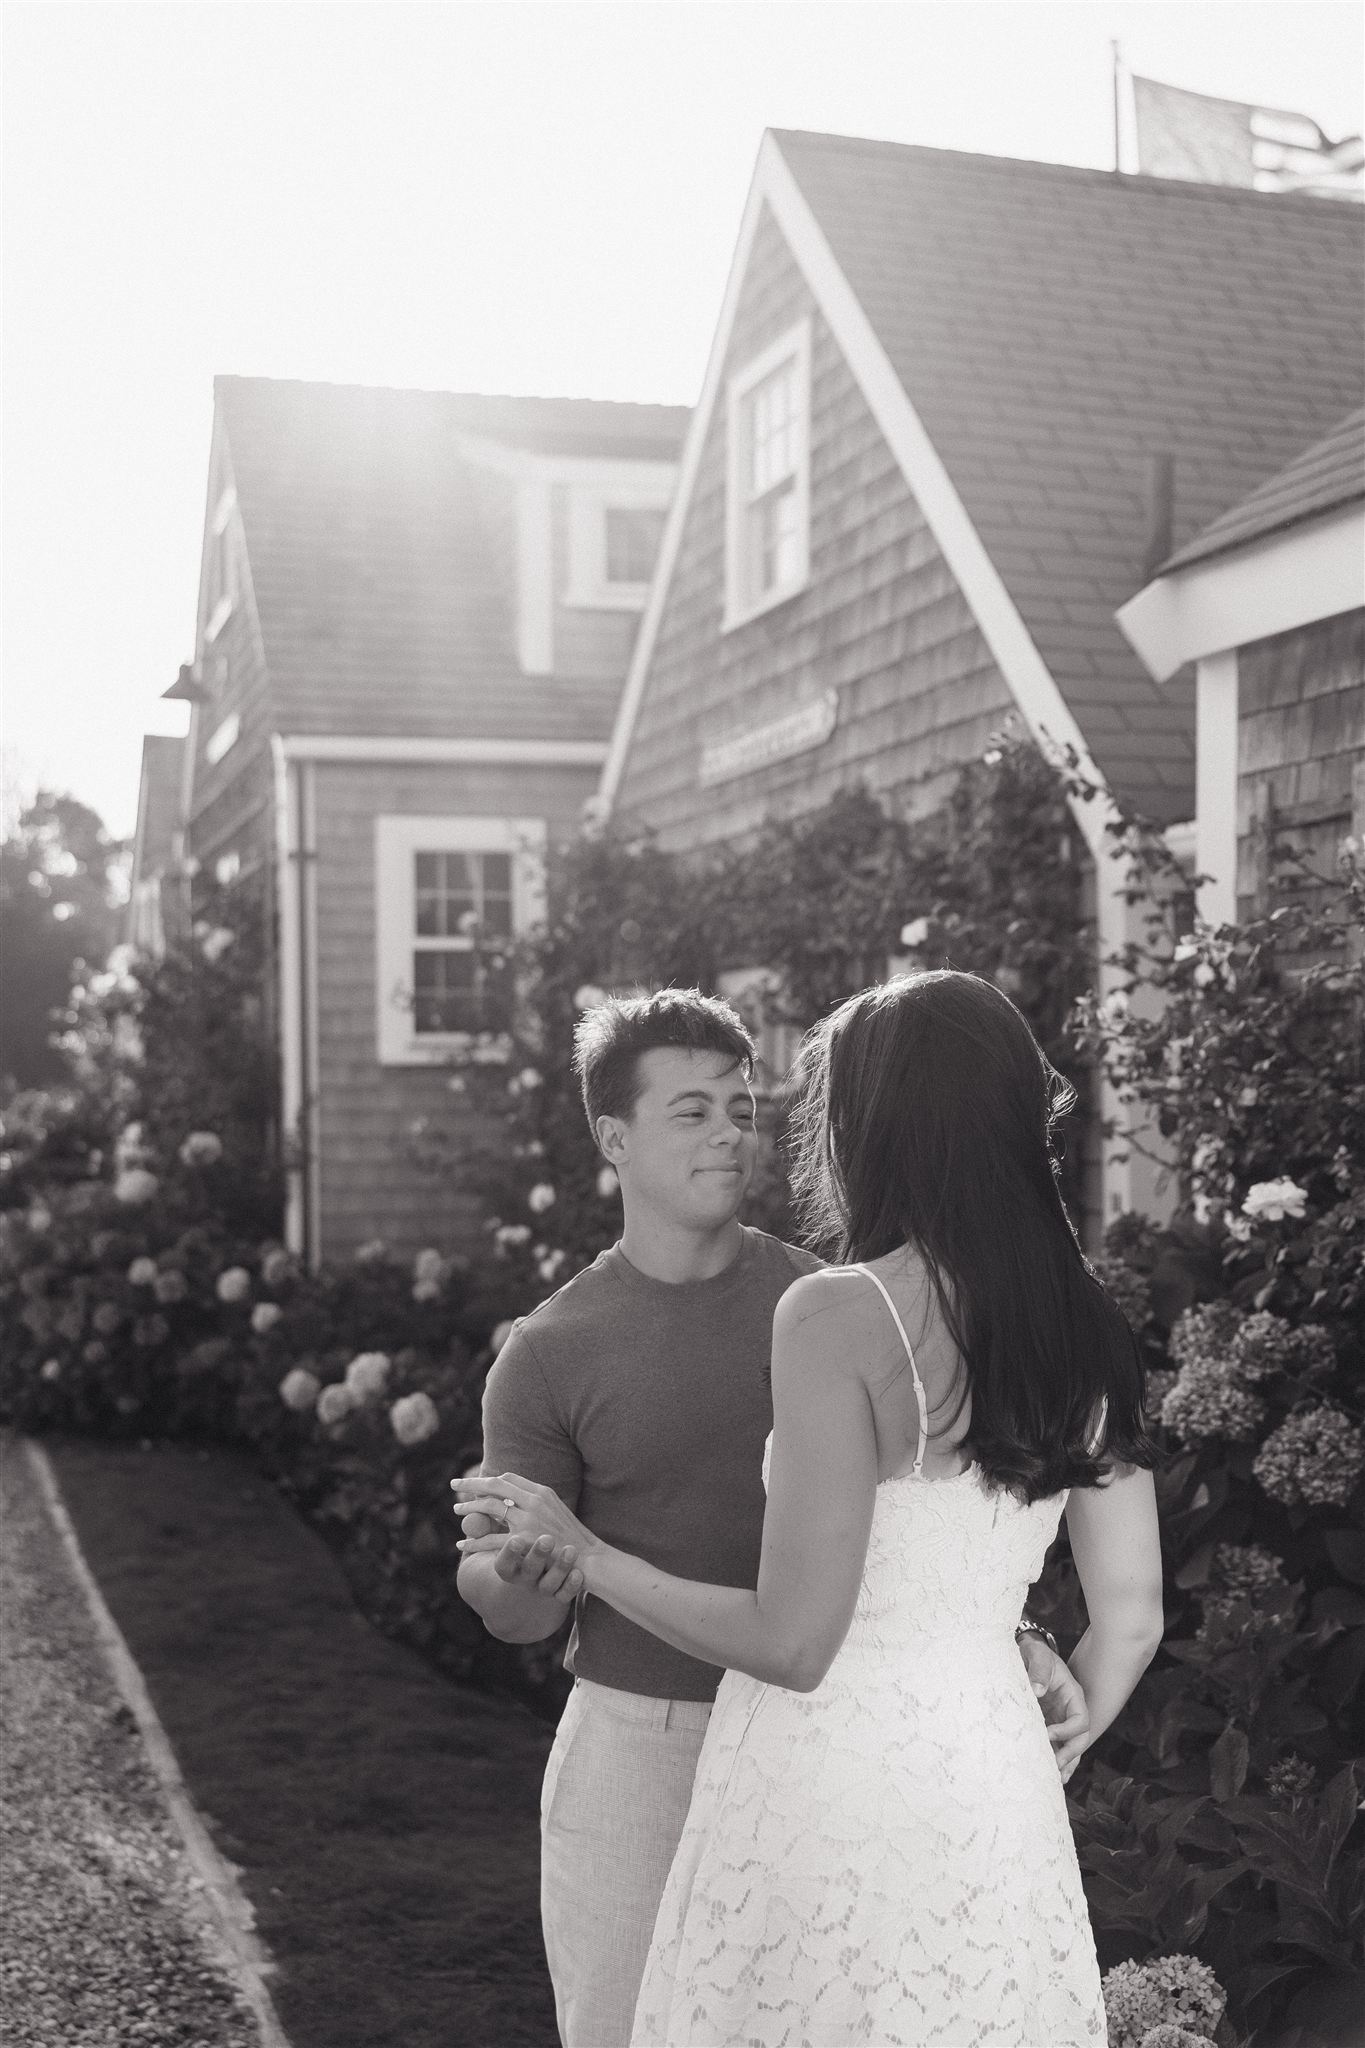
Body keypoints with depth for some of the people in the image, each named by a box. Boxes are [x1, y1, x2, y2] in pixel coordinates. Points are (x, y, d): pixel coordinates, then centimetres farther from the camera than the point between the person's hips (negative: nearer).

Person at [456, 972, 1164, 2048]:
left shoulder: (838, 1316, -17)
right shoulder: (1082, 1327, 1)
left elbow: (790, 1643, -18)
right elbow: (1132, 1621, 6)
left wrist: (582, 1551, -5)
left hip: (835, 1782, -5)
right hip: (994, 1785, 5)